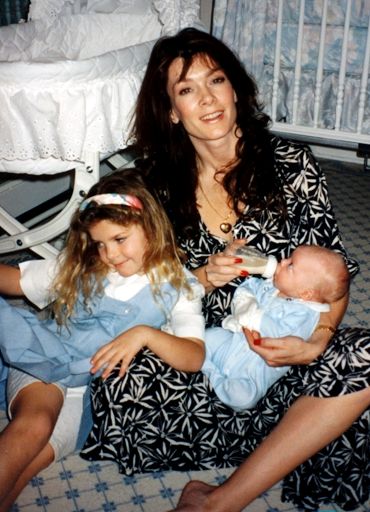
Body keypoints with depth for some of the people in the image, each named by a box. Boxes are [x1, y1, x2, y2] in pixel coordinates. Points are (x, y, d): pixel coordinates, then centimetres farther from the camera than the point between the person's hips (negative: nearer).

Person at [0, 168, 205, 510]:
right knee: (34, 426, -32)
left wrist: (145, 333, -27)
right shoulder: (77, 267, 10)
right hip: (44, 364, 2)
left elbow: (194, 358, -10)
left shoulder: (176, 286, 1)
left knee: (33, 457, -27)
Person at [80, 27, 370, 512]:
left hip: (286, 347, 0)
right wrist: (204, 279, -15)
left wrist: (315, 343, -23)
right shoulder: (160, 184, 0)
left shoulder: (292, 165, -5)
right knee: (118, 390, -24)